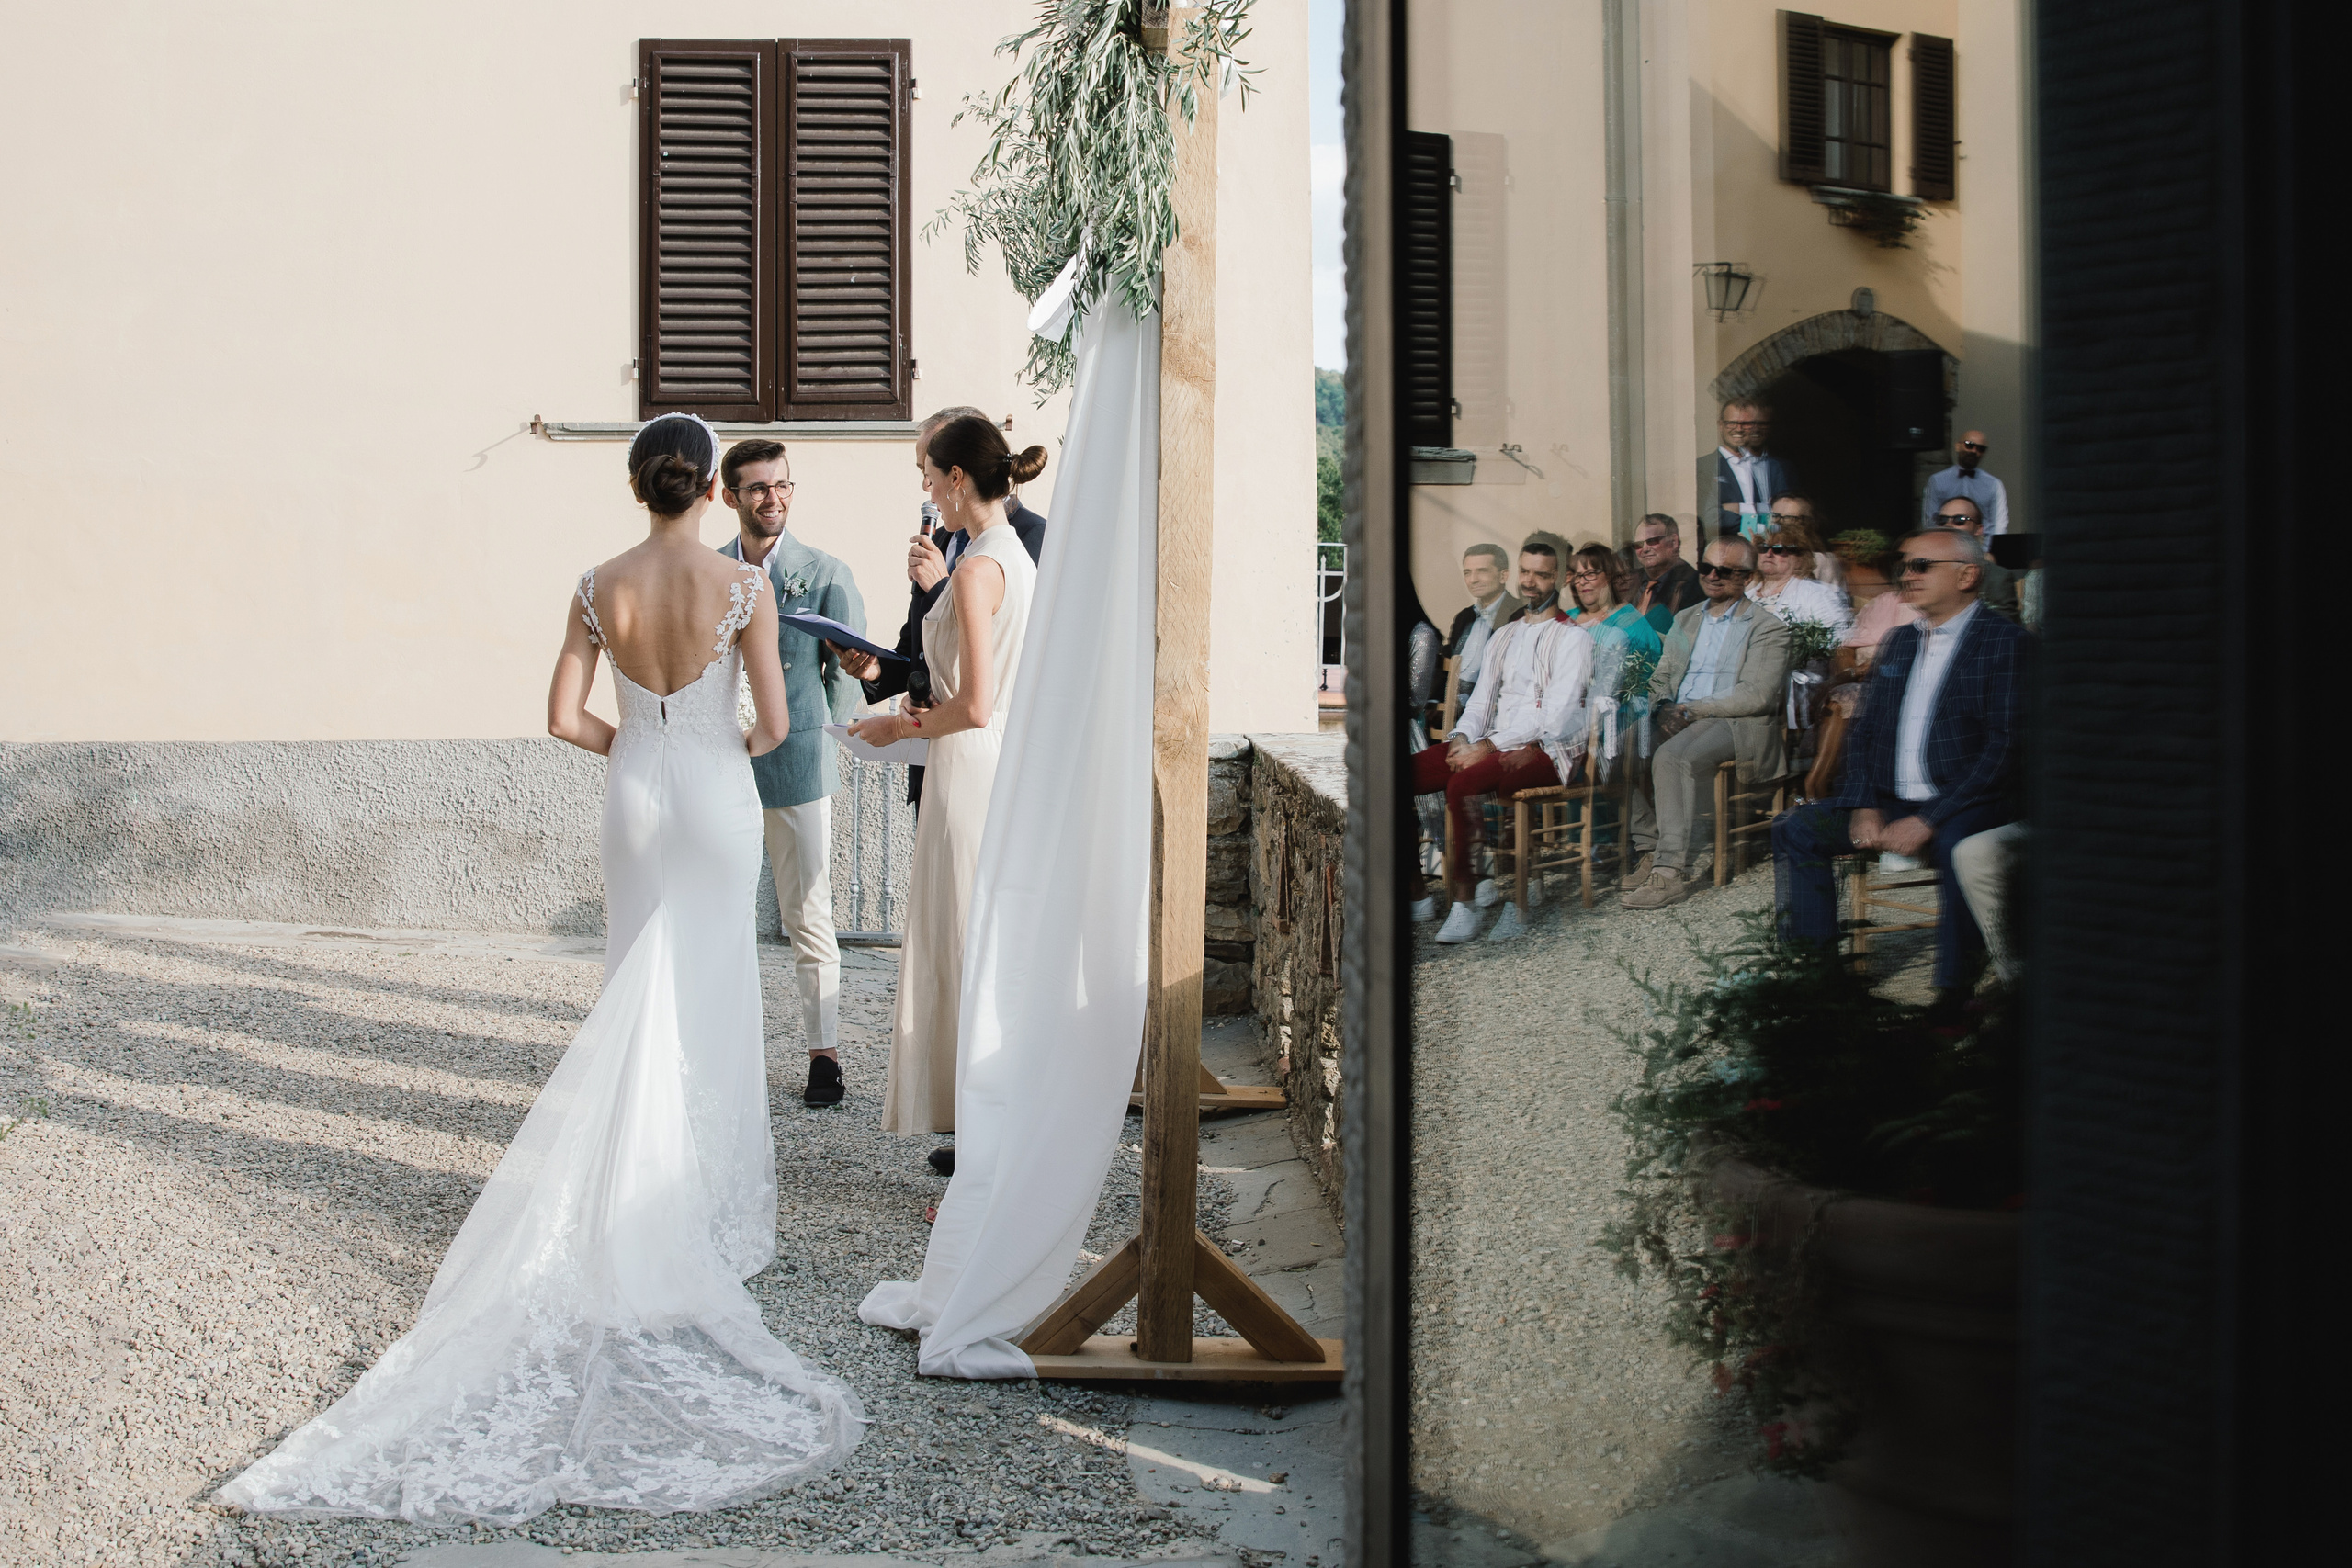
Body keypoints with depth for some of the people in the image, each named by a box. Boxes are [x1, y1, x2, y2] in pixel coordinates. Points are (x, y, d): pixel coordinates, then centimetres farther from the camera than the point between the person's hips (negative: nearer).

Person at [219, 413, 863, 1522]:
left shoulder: (600, 589, -6)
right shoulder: (743, 587, -14)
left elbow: (563, 717, -4)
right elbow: (775, 723, -13)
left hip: (635, 795, 2)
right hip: (717, 798, -2)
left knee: (641, 988, 14)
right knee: (709, 995, 9)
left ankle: (636, 1188, 17)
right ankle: (700, 1194, 14)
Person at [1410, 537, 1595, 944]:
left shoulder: (1573, 638, -1)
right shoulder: (1504, 636, 22)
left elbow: (1554, 716, -13)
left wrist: (1487, 748, -17)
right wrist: (1462, 739, -5)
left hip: (1547, 751, -7)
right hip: (1492, 745, 7)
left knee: (1462, 784, -35)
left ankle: (1464, 901, -28)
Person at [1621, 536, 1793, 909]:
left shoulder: (1768, 627, 2)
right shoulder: (1686, 619, 24)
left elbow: (1757, 696, -10)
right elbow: (1661, 678, 21)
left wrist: (1691, 710, -14)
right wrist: (1663, 708, -4)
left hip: (1737, 725, -6)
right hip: (1680, 722, 6)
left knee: (1671, 757, -34)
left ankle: (1671, 872, -34)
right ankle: (1648, 852, -15)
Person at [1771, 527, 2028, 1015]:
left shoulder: (2003, 641, -6)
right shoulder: (1900, 641, 17)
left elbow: (2006, 746, -15)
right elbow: (1865, 731, 16)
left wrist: (1929, 820, -21)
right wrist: (1863, 806, -2)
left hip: (1965, 805, -7)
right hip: (1890, 802, 7)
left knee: (1957, 845, -38)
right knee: (1793, 829, -6)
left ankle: (1953, 1000, -28)